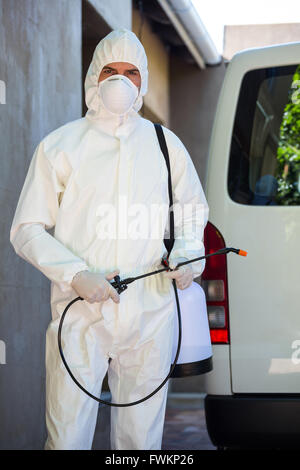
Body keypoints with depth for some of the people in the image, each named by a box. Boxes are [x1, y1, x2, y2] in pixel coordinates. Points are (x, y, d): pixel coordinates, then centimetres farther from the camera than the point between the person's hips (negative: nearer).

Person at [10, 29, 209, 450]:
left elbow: (194, 208, 25)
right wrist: (76, 275, -12)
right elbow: (27, 230, 2)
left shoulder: (166, 145, 11)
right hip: (80, 315, -2)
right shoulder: (59, 147, 3)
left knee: (142, 437, 8)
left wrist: (188, 252, 3)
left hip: (150, 316, 2)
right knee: (67, 436, -3)